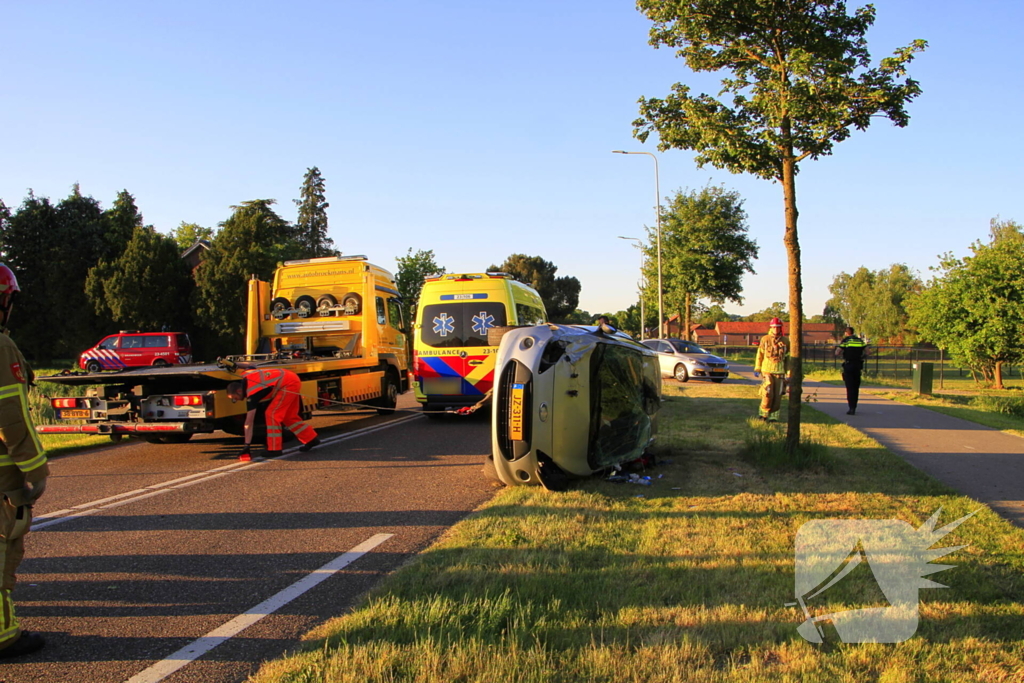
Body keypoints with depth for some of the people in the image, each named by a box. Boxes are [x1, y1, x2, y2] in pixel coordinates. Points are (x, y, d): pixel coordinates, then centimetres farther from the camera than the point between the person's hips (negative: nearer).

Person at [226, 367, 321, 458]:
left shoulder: (252, 393, -20)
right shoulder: (245, 377, 1)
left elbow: (249, 422, -20)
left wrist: (247, 445, -19)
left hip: (288, 384, -10)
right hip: (293, 380, 10)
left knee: (272, 414, -11)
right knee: (288, 417, 15)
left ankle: (274, 449, -8)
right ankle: (312, 440, 23)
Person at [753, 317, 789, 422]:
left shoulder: (785, 341, 5)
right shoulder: (765, 339, 2)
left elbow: (788, 358, 10)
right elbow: (759, 354, 8)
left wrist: (789, 373, 7)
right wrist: (757, 369, 6)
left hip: (779, 372, 2)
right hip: (767, 370, -2)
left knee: (777, 395, 1)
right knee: (768, 393, -11)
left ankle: (773, 416, 11)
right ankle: (764, 413, 7)